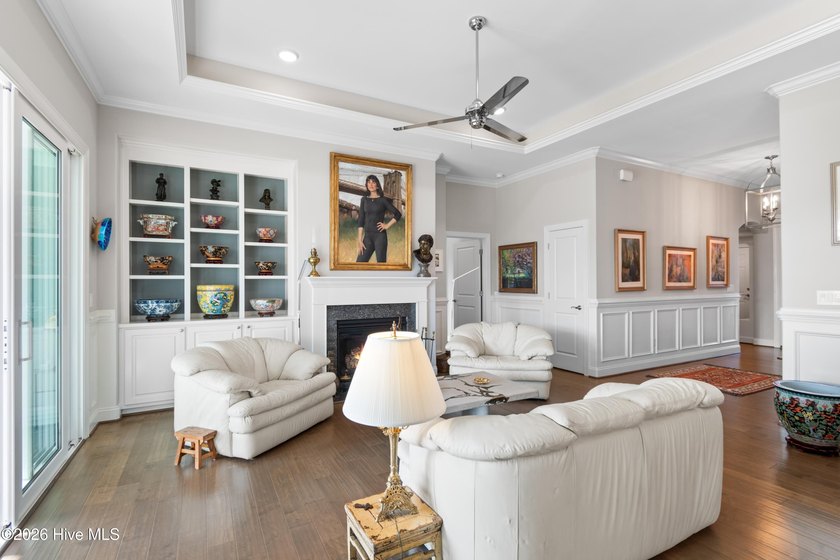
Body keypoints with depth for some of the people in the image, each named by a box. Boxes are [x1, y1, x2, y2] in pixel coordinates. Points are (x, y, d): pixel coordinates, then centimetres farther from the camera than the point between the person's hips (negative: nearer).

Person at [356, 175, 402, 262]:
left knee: (381, 262, 1)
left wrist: (387, 226, -5)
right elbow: (361, 219, 5)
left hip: (380, 235, -3)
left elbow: (398, 214, 1)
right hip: (367, 236, 3)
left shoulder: (383, 200, 1)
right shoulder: (364, 199, 9)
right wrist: (359, 239, 0)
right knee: (360, 262, -1)